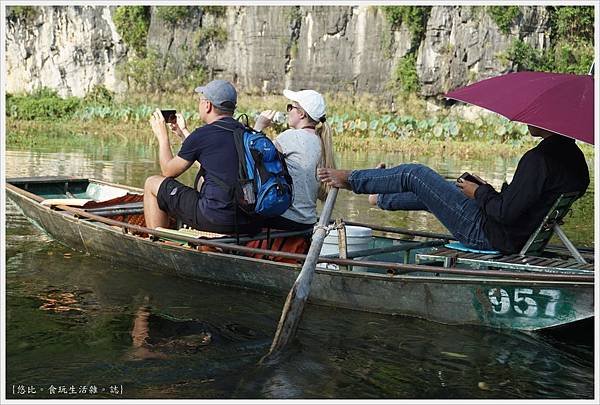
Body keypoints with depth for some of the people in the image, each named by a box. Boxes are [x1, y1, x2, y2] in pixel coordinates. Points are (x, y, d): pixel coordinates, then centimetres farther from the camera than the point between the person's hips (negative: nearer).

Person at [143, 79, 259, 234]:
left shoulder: (202, 135, -8)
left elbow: (168, 171, 7)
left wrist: (162, 136, 22)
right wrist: (184, 133, 39)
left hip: (216, 220, -7)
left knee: (152, 184, 11)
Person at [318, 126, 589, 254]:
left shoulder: (539, 159, -25)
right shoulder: (573, 157, 4)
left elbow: (506, 212, -27)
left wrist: (479, 193, -9)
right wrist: (488, 191, 11)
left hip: (485, 233, -9)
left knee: (414, 174, 0)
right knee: (430, 191, 26)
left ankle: (350, 180, 17)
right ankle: (380, 199, 48)